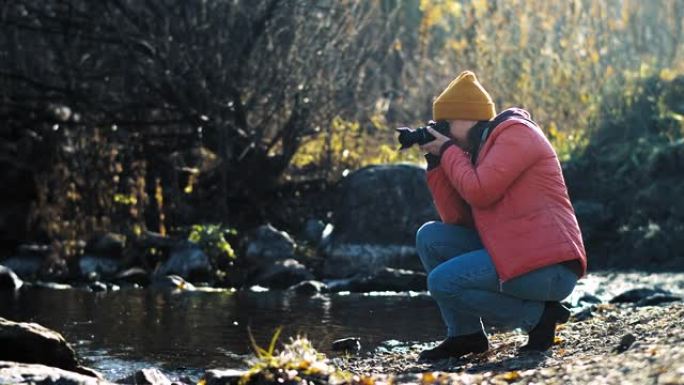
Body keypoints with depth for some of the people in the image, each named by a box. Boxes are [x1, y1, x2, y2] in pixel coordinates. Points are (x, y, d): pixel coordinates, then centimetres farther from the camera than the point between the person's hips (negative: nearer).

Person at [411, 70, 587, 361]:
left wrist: (448, 151, -1)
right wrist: (436, 161, 10)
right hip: (514, 253, 10)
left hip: (549, 268, -10)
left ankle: (538, 316, -8)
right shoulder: (480, 148, 21)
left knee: (442, 282, -18)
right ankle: (465, 334, 4)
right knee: (430, 237, 5)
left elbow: (478, 192, -18)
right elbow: (457, 218, 13)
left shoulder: (516, 132, -6)